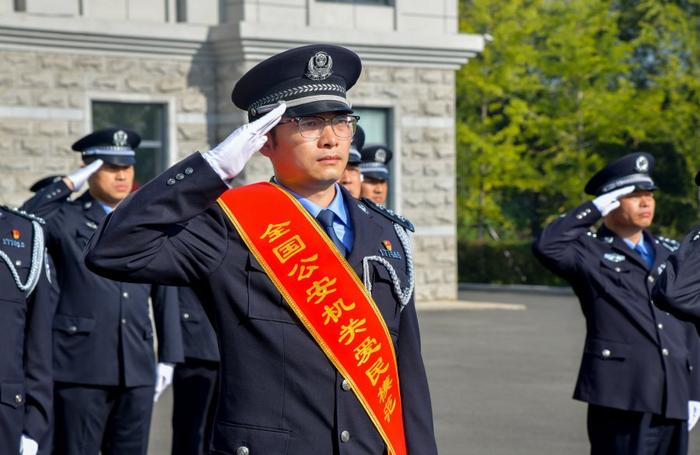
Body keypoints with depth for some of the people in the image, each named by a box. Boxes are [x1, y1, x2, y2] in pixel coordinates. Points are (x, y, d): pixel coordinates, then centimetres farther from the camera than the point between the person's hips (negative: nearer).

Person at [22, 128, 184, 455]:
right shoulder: (65, 219, 2)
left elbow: (165, 293, 14)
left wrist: (168, 357, 10)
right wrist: (68, 184, -14)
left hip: (137, 371, 4)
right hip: (80, 369, -4)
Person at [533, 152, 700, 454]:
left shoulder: (671, 254, 18)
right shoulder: (590, 253, 0)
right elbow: (546, 247, -22)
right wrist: (594, 209, -13)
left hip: (672, 399, 6)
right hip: (621, 395, -6)